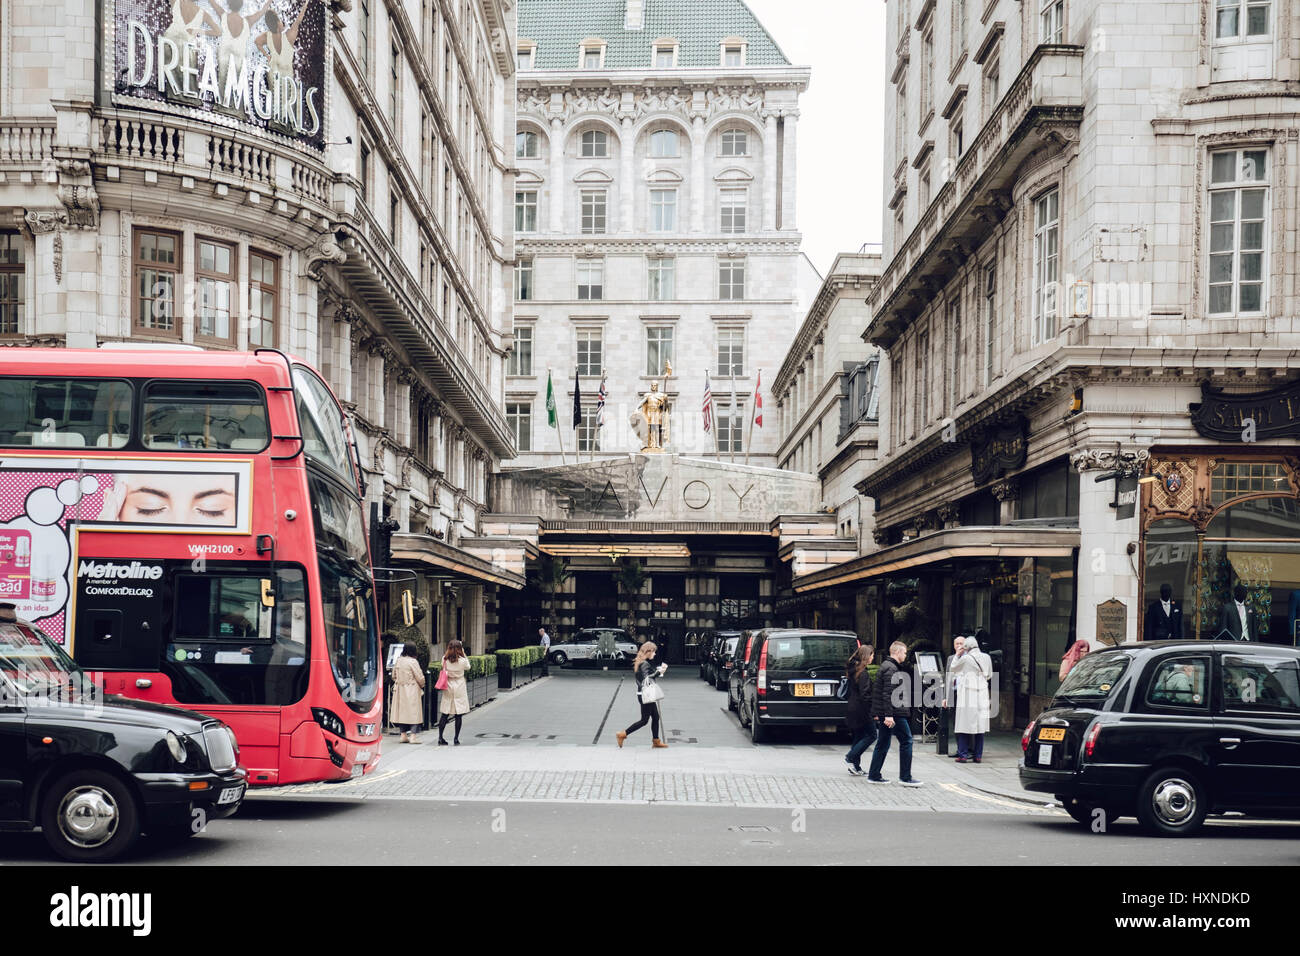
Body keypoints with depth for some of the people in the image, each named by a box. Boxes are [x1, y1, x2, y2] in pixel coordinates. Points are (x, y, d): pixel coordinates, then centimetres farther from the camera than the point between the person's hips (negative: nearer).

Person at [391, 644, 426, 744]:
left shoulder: (398, 661, 3)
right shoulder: (413, 662, -15)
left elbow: (394, 676, 13)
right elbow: (420, 678, -11)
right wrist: (422, 685, 9)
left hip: (400, 690, 6)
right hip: (412, 690, -6)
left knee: (402, 712, 12)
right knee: (414, 712, -1)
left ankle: (403, 735, 15)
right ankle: (412, 736, -6)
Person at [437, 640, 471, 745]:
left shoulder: (445, 660, -7)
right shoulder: (462, 661, -12)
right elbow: (468, 667, 9)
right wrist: (463, 654, 11)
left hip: (448, 689, 2)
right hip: (459, 690, -2)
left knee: (444, 715, 8)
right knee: (458, 715, 4)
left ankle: (440, 738, 7)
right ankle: (456, 739, 5)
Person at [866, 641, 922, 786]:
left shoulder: (885, 666, 18)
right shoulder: (891, 669, -14)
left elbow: (877, 691, 23)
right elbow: (888, 693, -22)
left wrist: (877, 713, 25)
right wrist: (888, 715, -26)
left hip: (884, 714, 10)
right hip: (894, 713, -10)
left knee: (882, 744, 12)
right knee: (906, 741, -4)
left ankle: (874, 775, 13)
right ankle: (905, 777, -4)